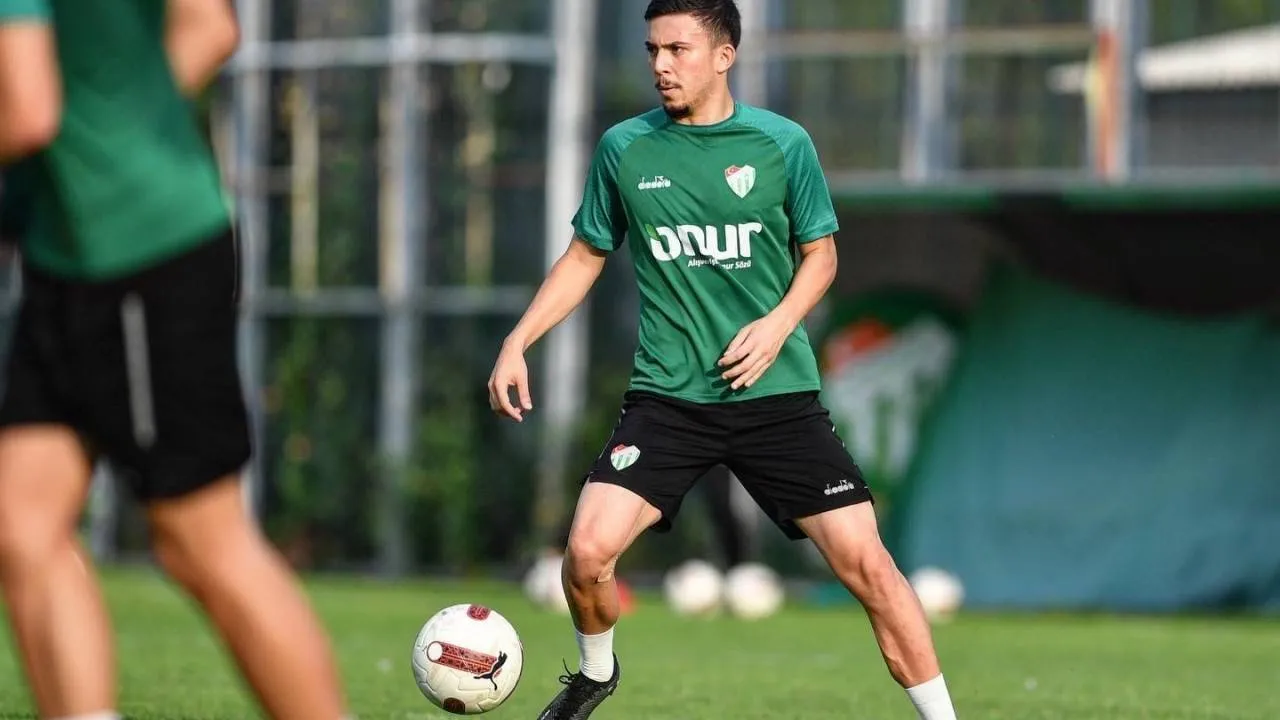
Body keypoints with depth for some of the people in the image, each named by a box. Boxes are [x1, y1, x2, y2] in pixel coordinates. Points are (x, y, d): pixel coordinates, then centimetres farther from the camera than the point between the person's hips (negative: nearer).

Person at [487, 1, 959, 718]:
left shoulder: (782, 143, -1)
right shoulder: (625, 148, 2)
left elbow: (820, 253, 9)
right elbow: (586, 256, 14)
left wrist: (778, 324, -9)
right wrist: (517, 344, 5)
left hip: (777, 394, -1)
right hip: (667, 398, 1)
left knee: (867, 562, -9)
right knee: (587, 551, -16)